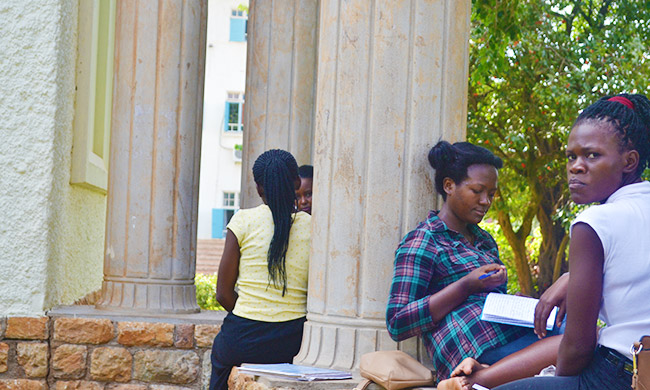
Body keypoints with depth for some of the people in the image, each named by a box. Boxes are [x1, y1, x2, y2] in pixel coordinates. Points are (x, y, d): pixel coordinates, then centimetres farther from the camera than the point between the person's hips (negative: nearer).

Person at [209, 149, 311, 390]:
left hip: (244, 340, -2)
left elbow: (223, 294, -3)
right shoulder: (312, 227, -1)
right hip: (292, 342, 2)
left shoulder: (243, 221, -5)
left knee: (220, 350, 27)